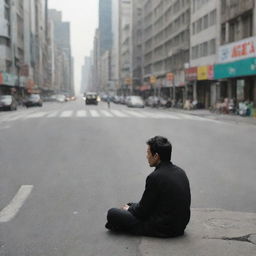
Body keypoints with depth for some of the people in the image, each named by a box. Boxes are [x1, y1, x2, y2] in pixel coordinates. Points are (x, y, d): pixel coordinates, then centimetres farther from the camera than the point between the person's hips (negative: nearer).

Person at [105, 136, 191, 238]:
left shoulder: (155, 177, -22)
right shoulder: (180, 171, 4)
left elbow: (143, 211, -12)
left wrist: (129, 209, 10)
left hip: (164, 229, -9)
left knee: (112, 213, -3)